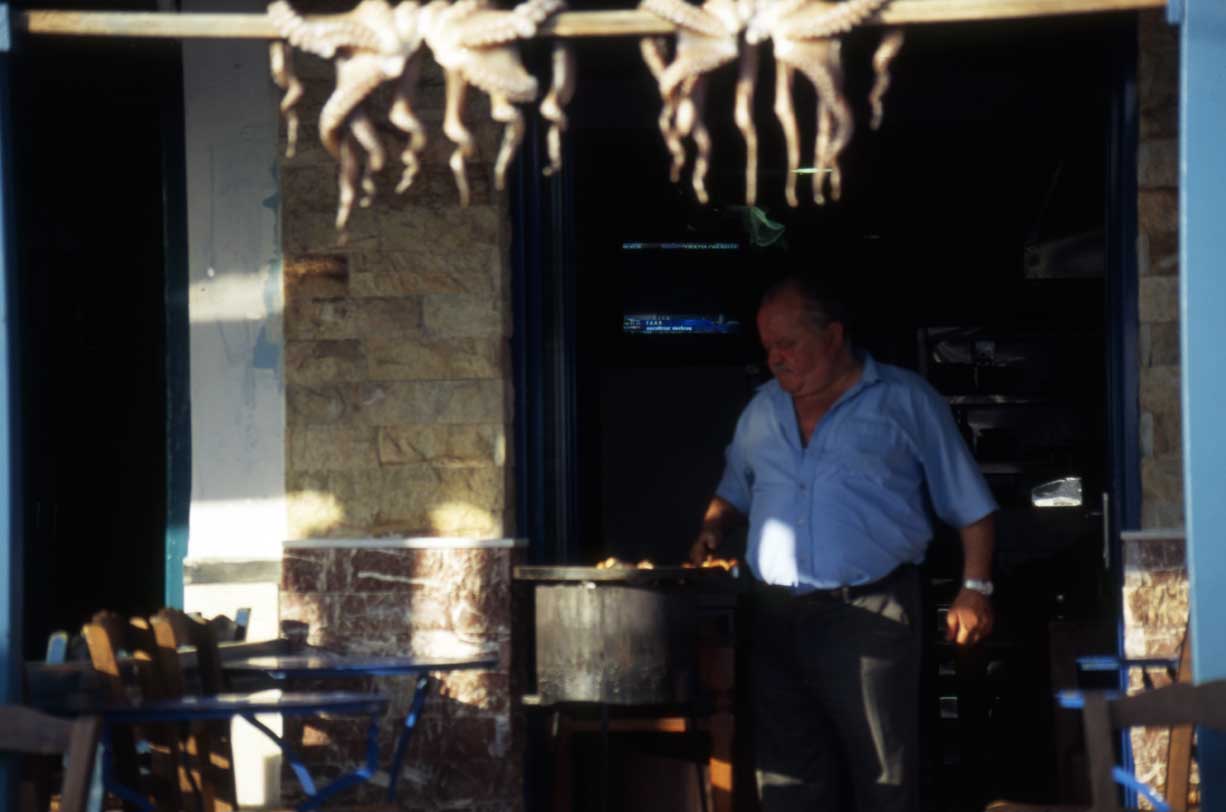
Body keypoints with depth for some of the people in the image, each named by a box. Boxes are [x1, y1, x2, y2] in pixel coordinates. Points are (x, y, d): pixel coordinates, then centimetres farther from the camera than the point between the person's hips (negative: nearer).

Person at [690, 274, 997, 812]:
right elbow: (734, 493, 29)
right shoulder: (762, 410, 16)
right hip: (776, 620, 5)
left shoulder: (906, 401, 2)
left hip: (871, 614, -5)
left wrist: (974, 591, -3)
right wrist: (714, 529, 7)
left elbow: (970, 507, 4)